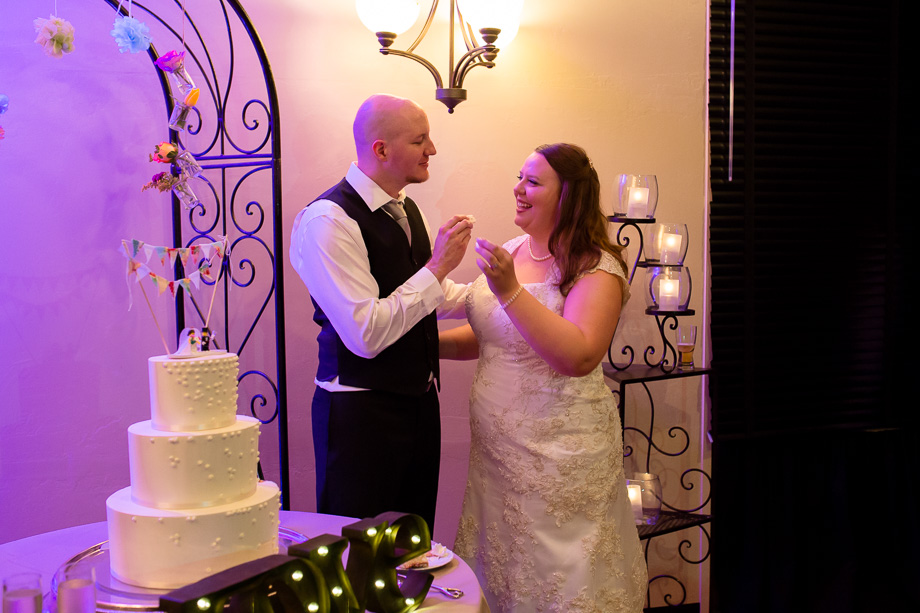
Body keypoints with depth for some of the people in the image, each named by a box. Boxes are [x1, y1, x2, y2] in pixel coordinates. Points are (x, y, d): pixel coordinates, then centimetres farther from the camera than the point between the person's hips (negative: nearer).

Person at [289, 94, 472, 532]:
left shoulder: (406, 209, 9)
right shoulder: (326, 221, -19)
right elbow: (366, 334, -27)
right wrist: (438, 267, -23)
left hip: (418, 401, 8)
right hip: (361, 411, -8)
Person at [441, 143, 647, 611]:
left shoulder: (596, 267, -14)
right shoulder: (511, 252, 7)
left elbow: (580, 356, -28)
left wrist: (510, 290, -29)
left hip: (560, 454, -6)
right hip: (497, 449, 7)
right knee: (500, 572, 18)